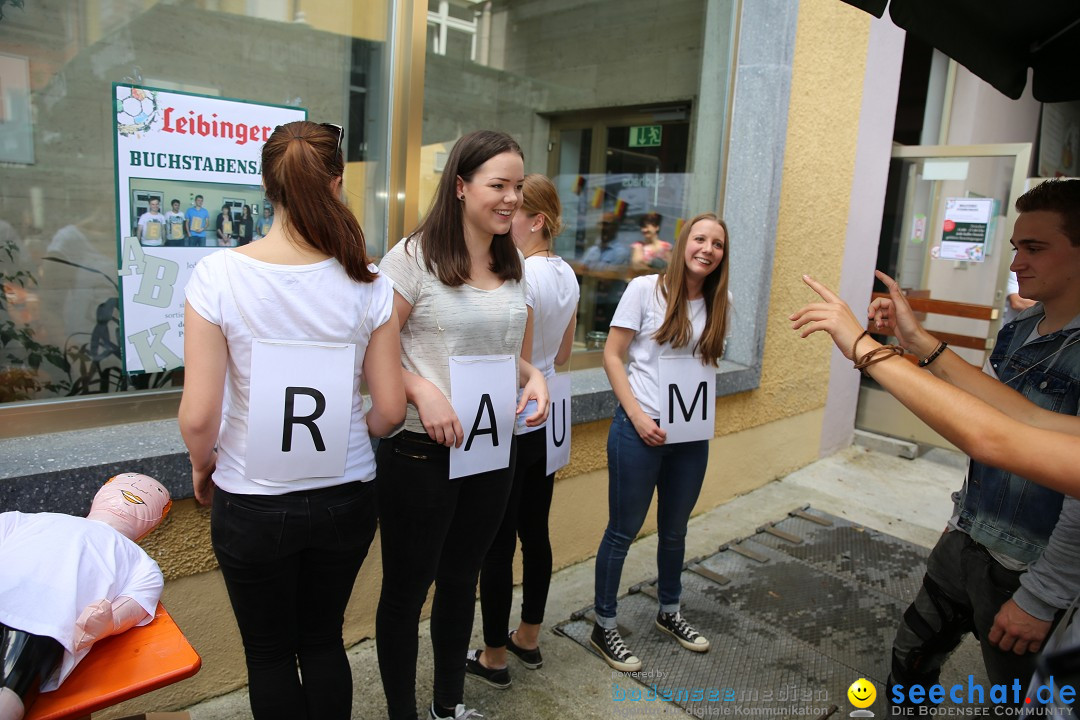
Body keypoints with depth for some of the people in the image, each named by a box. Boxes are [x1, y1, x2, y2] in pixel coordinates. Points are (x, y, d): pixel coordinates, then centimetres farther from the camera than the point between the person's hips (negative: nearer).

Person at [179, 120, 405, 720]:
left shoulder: (218, 274, -15)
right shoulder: (367, 284, -11)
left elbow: (198, 416, -15)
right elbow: (389, 409, -7)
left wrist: (202, 466, 6)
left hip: (251, 505, -1)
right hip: (345, 500, 2)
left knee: (268, 652, 22)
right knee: (323, 639, 24)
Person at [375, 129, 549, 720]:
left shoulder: (512, 266, 7)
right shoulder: (414, 257, -12)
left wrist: (532, 376, -2)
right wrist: (422, 391, -26)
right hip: (423, 451, -6)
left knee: (461, 578, 21)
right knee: (407, 588, 11)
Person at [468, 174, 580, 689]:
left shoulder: (518, 276, -20)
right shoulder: (566, 274, 7)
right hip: (545, 420, 9)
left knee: (497, 544, 5)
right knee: (535, 532, 18)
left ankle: (493, 657, 22)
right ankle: (528, 639, 35)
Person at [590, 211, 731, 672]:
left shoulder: (718, 303, 5)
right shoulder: (645, 289, -9)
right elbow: (612, 356, -9)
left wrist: (705, 410, -1)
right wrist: (638, 416, -16)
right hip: (640, 428, -5)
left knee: (675, 531, 20)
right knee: (623, 531, 5)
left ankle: (669, 612, 42)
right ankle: (604, 626, 23)